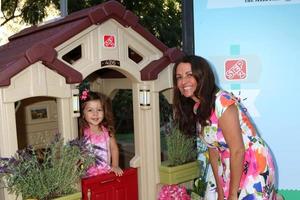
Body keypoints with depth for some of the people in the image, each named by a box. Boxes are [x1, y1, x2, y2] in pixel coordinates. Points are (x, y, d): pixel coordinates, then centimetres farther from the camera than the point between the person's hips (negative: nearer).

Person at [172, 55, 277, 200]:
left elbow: (238, 151, -23)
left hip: (255, 165, -7)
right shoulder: (196, 108, 1)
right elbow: (213, 149, 3)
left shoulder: (221, 102, -24)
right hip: (231, 167, 7)